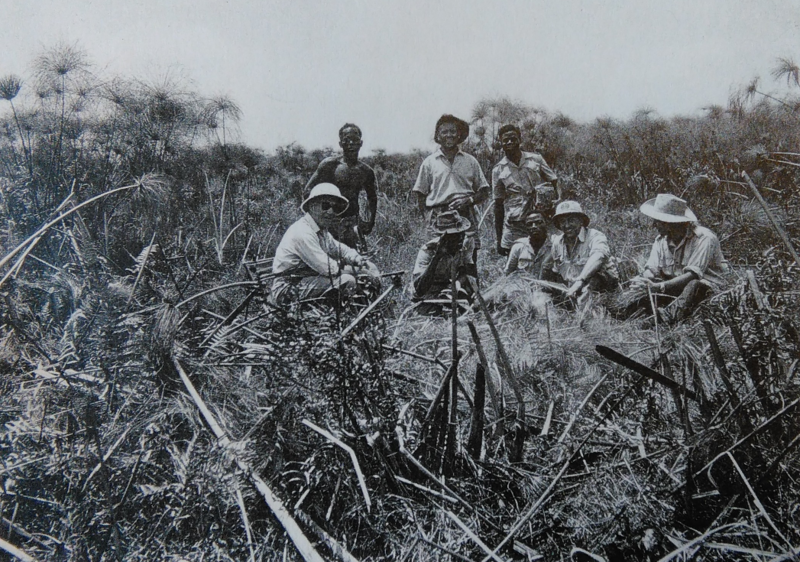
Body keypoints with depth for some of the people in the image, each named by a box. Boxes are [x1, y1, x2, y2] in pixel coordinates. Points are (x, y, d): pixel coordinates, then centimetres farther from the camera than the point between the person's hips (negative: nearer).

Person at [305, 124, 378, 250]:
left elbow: (372, 198, 25)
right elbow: (309, 189, -2)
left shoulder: (366, 172, 8)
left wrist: (371, 221, 15)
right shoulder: (330, 164, -4)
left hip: (353, 222, 3)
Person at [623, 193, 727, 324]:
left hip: (708, 290, -6)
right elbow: (651, 270, -5)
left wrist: (659, 287, -39)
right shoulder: (661, 239, 3)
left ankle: (667, 316, -56)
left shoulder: (704, 239, -17)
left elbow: (692, 276, -27)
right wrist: (641, 282, -30)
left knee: (694, 285, -39)